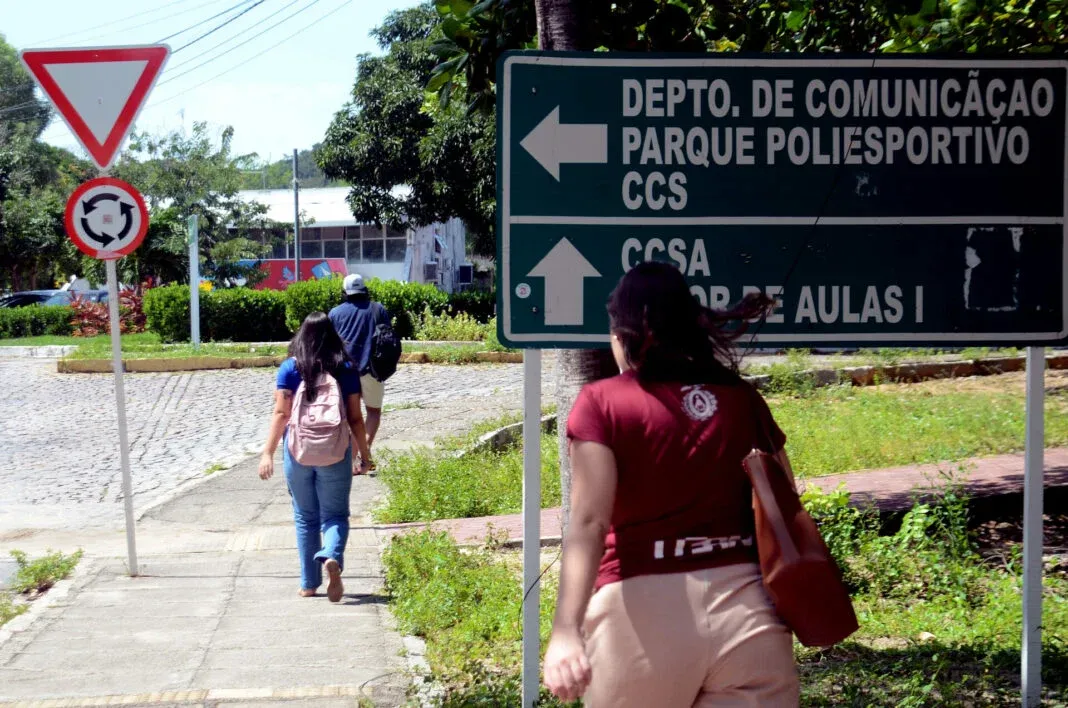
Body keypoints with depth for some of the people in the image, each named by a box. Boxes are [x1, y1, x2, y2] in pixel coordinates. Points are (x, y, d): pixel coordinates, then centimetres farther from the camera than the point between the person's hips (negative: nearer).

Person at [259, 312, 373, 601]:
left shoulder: (290, 368, -3)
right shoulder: (346, 370, -1)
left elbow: (281, 413, -6)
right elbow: (355, 417, 1)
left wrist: (268, 452, -3)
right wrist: (364, 453, 11)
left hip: (298, 452, 0)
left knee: (305, 517, 13)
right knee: (335, 514, 5)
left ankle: (309, 584, 17)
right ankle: (332, 557, -26)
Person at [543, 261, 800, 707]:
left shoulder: (602, 403, -1)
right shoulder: (743, 399, 11)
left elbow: (589, 522, -13)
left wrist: (566, 629, -21)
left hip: (644, 610, -3)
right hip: (744, 601, 3)